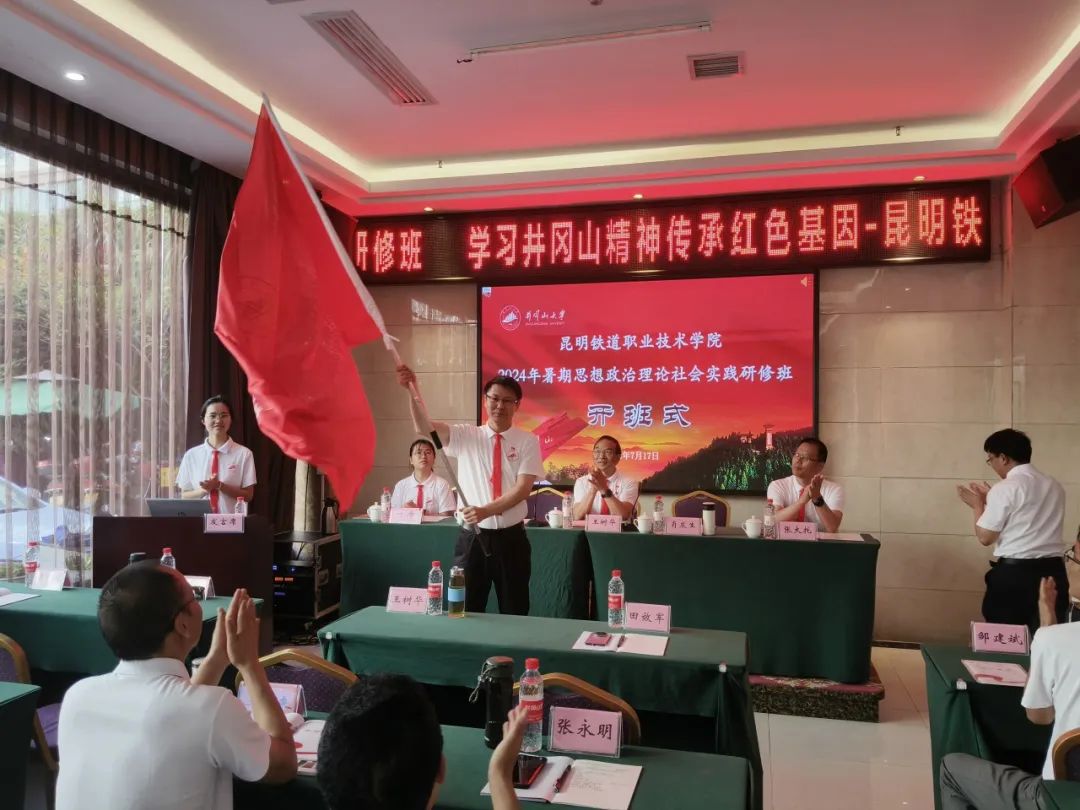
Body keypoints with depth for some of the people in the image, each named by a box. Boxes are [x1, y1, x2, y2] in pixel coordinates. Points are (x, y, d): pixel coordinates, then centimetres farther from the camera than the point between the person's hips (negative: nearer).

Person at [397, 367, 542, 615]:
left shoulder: (527, 441, -2)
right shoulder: (466, 436, 2)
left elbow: (523, 488, -11)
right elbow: (424, 427, -12)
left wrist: (486, 510, -24)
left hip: (511, 538, 0)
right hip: (473, 537, 1)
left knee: (514, 613, 12)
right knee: (465, 611, 9)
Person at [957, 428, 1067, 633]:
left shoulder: (1004, 489, -11)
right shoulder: (1054, 486, 10)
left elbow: (985, 537, -9)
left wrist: (978, 505, 5)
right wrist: (990, 499, 22)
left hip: (1014, 573, -6)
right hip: (1053, 570, 7)